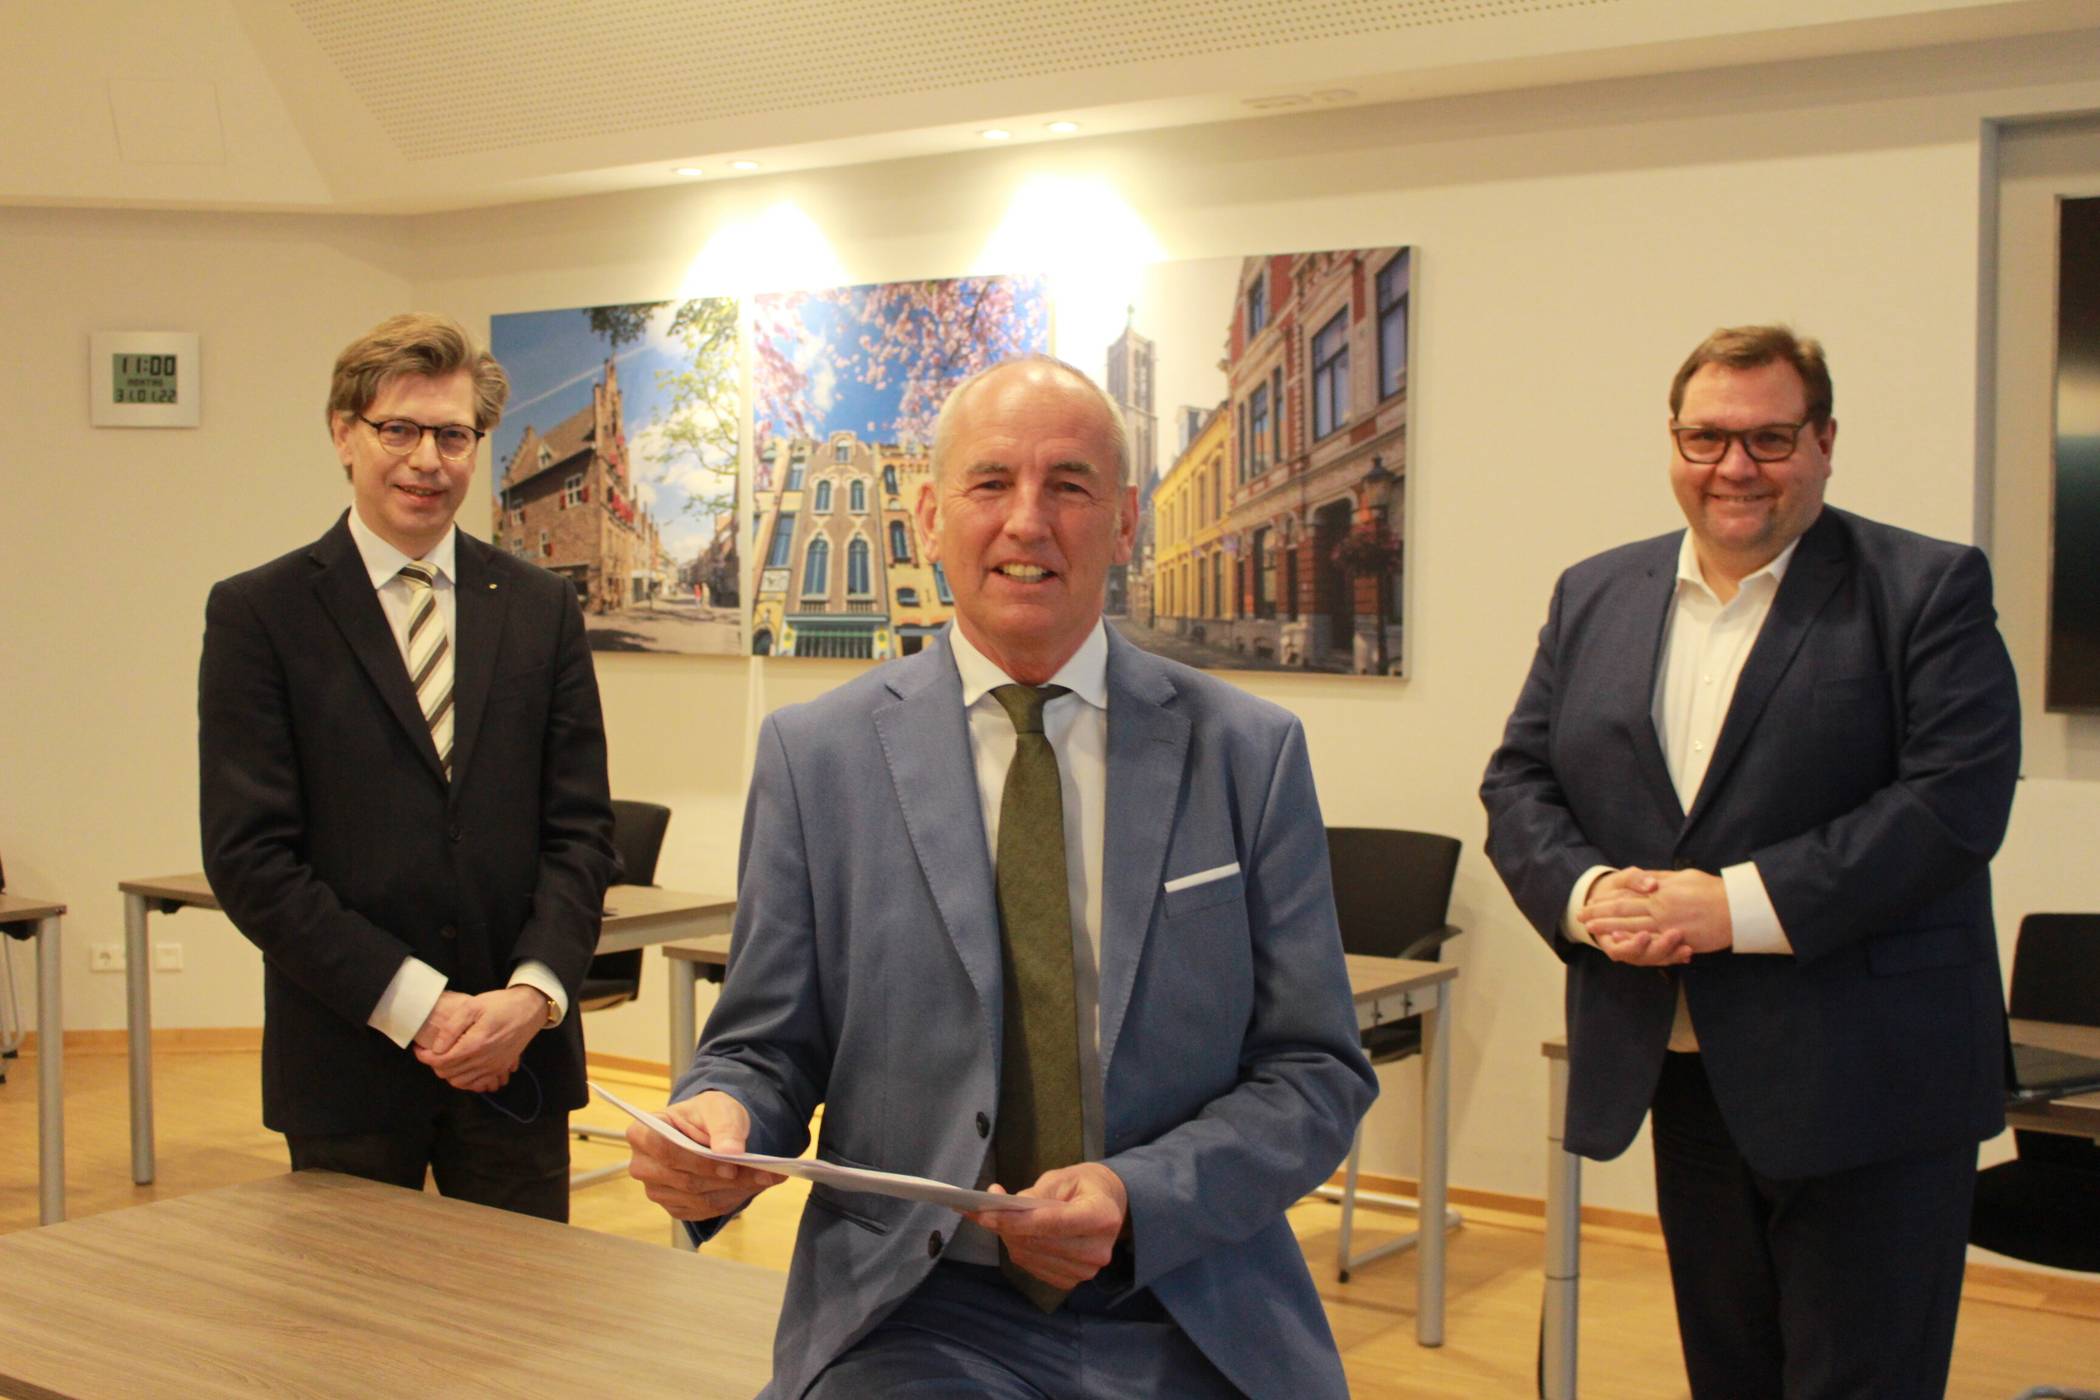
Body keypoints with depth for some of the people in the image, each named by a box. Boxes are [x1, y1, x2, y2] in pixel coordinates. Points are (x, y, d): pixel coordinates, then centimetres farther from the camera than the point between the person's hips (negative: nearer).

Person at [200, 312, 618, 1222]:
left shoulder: (541, 609, 8)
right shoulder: (259, 614, -1)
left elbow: (582, 830, 5)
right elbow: (248, 857, -7)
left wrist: (533, 992, -11)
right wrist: (416, 1006, -13)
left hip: (517, 1058, 3)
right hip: (348, 1062, -2)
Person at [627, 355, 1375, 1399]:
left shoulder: (1249, 753, 4)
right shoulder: (815, 754, 4)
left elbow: (1316, 1071, 4)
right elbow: (768, 1047, 8)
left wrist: (1139, 1199, -12)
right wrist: (720, 1116, -15)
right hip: (914, 1313, -2)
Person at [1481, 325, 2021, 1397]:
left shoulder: (1928, 590, -4)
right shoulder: (1595, 597, 11)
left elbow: (1955, 799, -15)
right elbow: (1518, 782, 8)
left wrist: (1736, 906, -21)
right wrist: (1584, 892, -13)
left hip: (1867, 1083, -4)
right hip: (1683, 1073, 5)